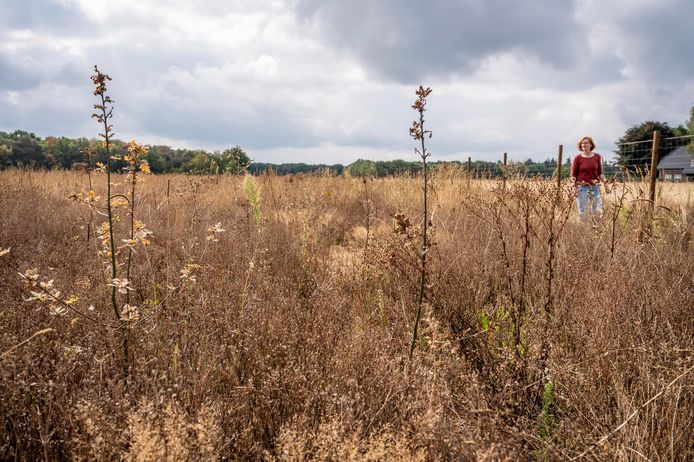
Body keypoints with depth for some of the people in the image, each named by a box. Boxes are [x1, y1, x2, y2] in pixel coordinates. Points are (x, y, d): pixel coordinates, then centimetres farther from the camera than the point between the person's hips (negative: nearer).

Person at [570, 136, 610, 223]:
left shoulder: (597, 157, 7)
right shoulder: (578, 158, -2)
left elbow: (600, 172, 14)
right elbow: (573, 174, -1)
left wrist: (605, 183, 5)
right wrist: (574, 187, -9)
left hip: (595, 186, 3)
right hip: (582, 187, -3)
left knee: (598, 211, 0)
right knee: (583, 212, -2)